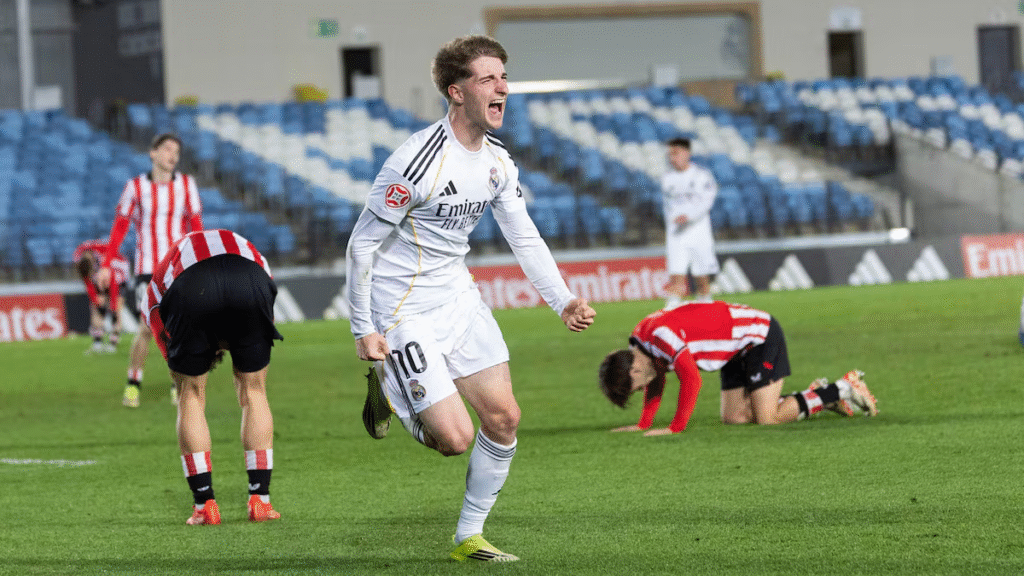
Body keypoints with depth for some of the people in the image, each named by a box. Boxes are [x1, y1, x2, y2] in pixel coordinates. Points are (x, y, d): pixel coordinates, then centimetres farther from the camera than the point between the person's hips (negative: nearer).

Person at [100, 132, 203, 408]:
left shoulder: (187, 184, 1)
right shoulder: (136, 187, -3)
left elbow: (196, 226, 6)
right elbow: (120, 226, 3)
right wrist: (107, 264, 0)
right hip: (147, 268, -2)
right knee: (147, 328, -8)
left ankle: (179, 386, 10)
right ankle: (133, 385, 7)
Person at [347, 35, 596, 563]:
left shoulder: (498, 162, 2)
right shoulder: (418, 161, -23)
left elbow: (525, 238, 11)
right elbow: (361, 245, -17)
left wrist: (563, 301, -3)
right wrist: (363, 330, -16)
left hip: (458, 297, 8)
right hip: (404, 311, -8)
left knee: (504, 419, 3)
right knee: (455, 439, -12)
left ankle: (469, 538, 18)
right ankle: (388, 390, 18)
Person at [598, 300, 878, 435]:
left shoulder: (661, 335, -29)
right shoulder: (640, 338, 2)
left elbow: (691, 379, -33)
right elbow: (656, 382, 17)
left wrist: (675, 428, -28)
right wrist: (643, 425, 10)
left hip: (760, 335, -10)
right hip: (739, 352, 10)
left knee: (766, 419, -15)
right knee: (734, 418, 2)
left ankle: (841, 390, -1)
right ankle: (820, 395, 13)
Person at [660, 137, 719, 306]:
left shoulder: (702, 175, -1)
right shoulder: (667, 179, 10)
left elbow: (706, 202, -11)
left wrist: (689, 216, -24)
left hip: (699, 231, -2)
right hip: (675, 235, 2)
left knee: (702, 278, 3)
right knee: (676, 276, -10)